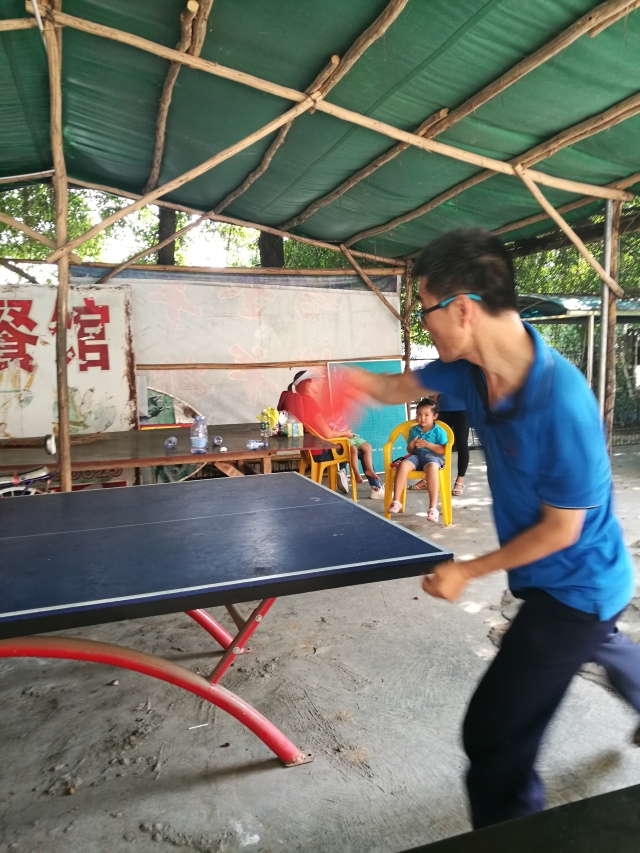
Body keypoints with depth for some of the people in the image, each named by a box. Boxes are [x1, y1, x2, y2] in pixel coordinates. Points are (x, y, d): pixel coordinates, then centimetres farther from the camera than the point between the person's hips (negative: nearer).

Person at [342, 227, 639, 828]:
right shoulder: (470, 369, -13)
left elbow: (561, 530, -25)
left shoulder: (561, 403, -36)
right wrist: (364, 383, -17)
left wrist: (470, 572, -17)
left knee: (493, 736, -6)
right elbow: (407, 386, 5)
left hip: (574, 587, -8)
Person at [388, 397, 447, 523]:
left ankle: (433, 507, -41)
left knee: (431, 467, -41)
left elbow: (443, 450, -6)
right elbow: (409, 450, 19)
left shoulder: (439, 431, 3)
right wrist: (412, 444, -4)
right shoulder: (414, 430, 16)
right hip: (416, 455, 4)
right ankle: (396, 501, -28)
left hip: (433, 456, -4)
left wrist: (426, 444, -14)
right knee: (403, 465, -31)